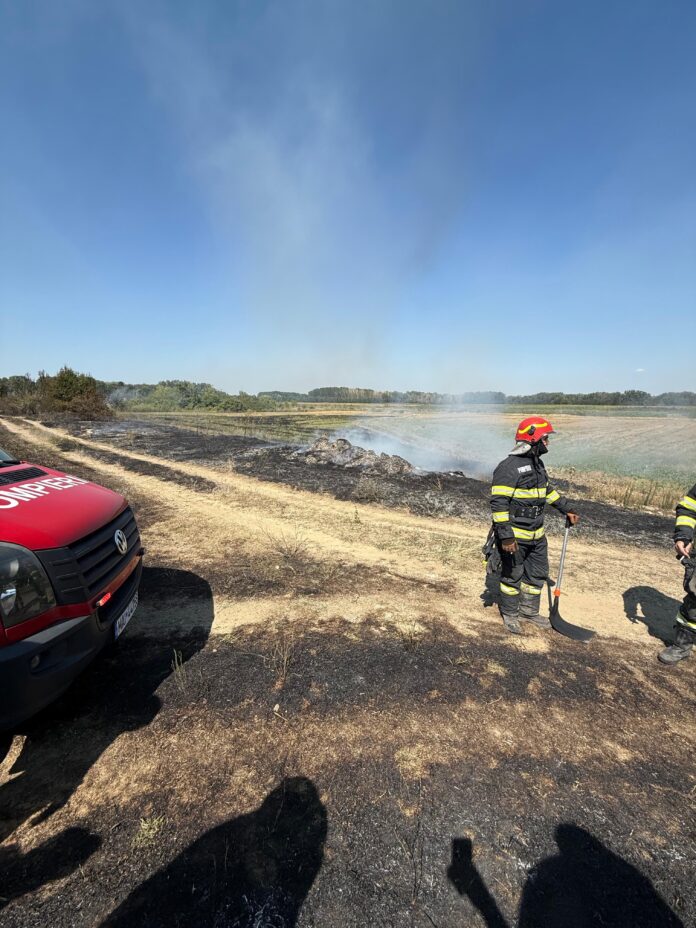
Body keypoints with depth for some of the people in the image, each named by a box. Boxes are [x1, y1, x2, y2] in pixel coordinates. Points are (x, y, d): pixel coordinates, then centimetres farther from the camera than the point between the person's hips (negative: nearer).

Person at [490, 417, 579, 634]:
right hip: (515, 536, -9)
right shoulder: (509, 467, -21)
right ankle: (510, 614, 28)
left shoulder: (537, 463, 9)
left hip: (536, 535, 9)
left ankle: (529, 611, 39)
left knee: (538, 574, 20)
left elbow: (548, 490, 25)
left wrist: (567, 510, 24)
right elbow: (498, 502, -25)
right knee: (512, 576, 8)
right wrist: (506, 535, -27)